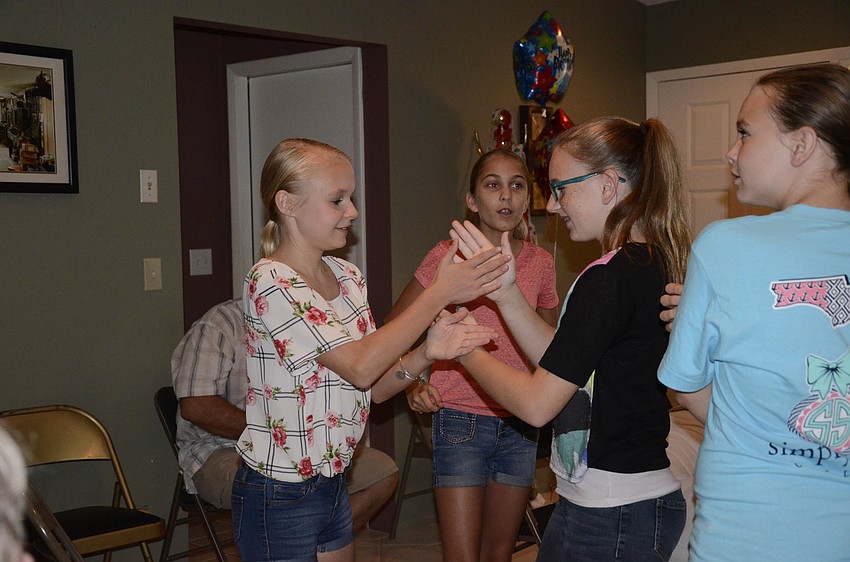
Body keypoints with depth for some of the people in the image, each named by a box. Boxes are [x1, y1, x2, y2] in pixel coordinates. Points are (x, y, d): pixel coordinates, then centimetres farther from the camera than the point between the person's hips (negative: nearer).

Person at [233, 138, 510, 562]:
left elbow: (376, 387, 3)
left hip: (332, 485, 7)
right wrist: (440, 293, -24)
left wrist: (427, 352, -16)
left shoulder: (347, 277, 5)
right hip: (278, 498, -7)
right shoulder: (270, 284, -19)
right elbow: (360, 368, -25)